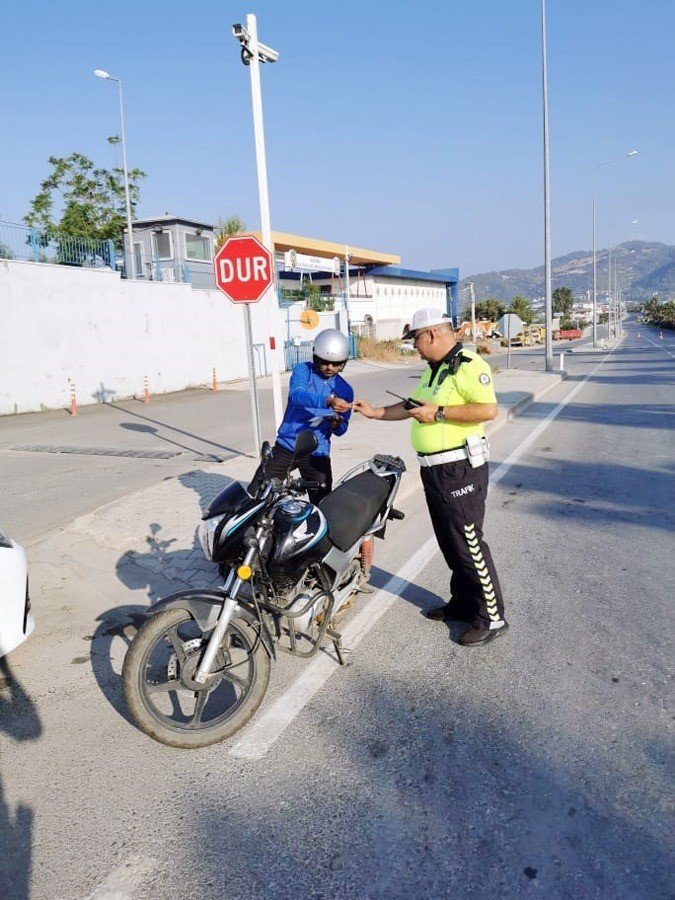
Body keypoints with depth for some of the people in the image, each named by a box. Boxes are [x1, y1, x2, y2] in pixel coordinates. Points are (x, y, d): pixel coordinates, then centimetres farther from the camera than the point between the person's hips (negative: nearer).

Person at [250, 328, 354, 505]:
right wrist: (328, 401, -42)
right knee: (254, 494, -2)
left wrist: (336, 424, -17)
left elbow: (341, 431, 8)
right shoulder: (302, 370, -2)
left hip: (316, 454, 1)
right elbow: (297, 395, -25)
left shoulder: (345, 390, 5)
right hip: (285, 447, -1)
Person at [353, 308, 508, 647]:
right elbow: (411, 406, 26)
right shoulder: (434, 370, 17)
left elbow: (488, 409, -26)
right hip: (434, 470, 10)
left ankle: (492, 617, 7)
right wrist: (374, 412, 22)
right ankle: (463, 602, 31)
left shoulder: (469, 365, -15)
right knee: (449, 542, 17)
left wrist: (438, 413, -23)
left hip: (460, 469, -10)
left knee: (468, 543, -4)